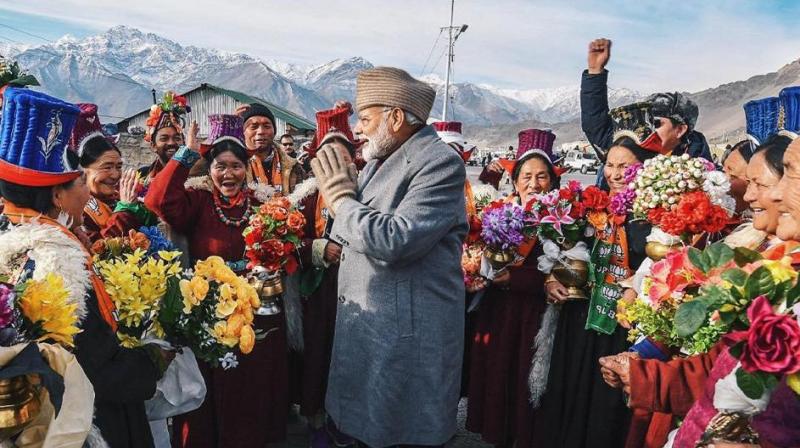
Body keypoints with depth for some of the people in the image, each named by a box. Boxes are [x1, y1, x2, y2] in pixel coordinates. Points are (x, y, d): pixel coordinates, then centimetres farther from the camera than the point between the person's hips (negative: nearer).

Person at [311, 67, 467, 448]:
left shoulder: (440, 162, -16)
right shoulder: (378, 160, 10)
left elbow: (394, 241, -28)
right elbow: (343, 237, 15)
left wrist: (342, 198, -14)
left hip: (407, 333, -8)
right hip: (361, 323, 8)